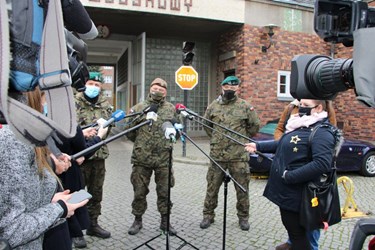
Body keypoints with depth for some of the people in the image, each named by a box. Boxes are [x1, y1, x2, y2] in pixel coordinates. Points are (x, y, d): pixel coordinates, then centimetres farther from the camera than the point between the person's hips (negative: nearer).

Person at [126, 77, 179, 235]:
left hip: (164, 158, 1)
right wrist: (141, 144, -1)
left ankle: (165, 221, 25)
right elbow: (129, 132, 8)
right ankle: (137, 220, 27)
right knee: (139, 191, 9)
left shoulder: (171, 108, 8)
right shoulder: (138, 108, 4)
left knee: (164, 191, 9)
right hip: (141, 158, 0)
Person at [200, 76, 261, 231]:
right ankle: (208, 215, 25)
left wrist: (242, 139, 10)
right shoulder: (213, 106, 6)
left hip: (239, 156, -1)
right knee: (212, 187, 9)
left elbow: (255, 126, 8)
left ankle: (243, 217, 26)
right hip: (217, 155, 2)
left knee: (242, 188, 8)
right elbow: (206, 125, 19)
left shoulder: (245, 106, 0)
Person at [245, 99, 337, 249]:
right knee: (290, 227, 24)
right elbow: (281, 144, 24)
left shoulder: (322, 133, -20)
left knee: (297, 233, 7)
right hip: (285, 191, 9)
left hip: (296, 195, -9)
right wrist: (258, 146, 17)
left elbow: (322, 164, -32)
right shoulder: (300, 126, 10)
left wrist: (290, 176, -29)